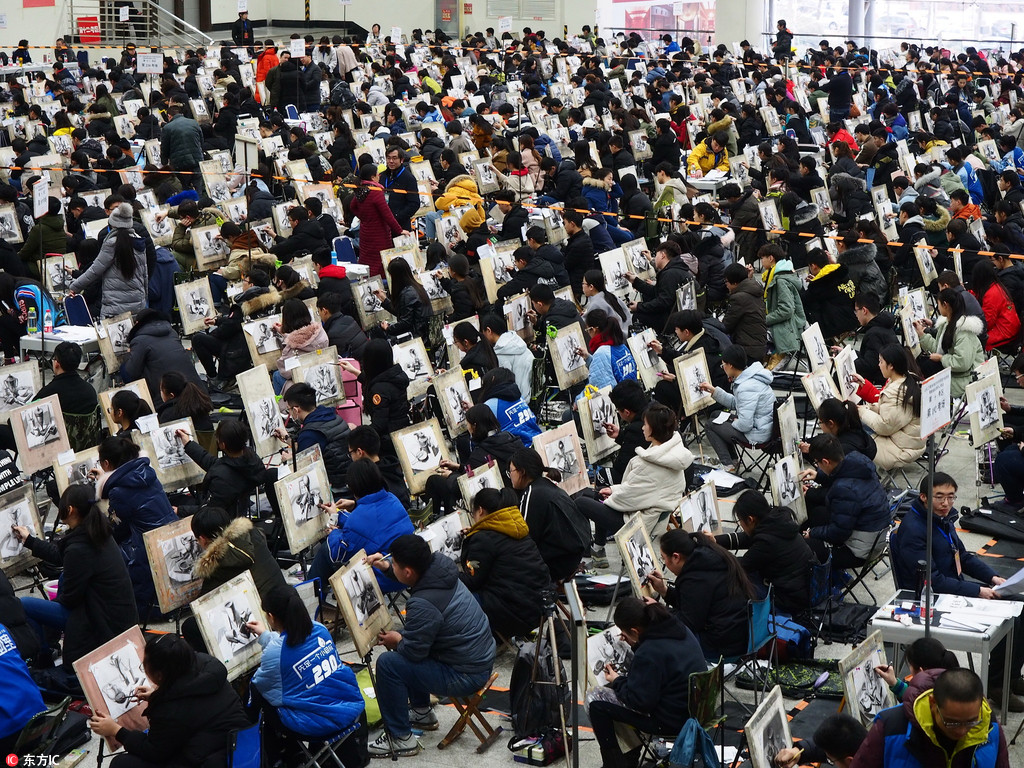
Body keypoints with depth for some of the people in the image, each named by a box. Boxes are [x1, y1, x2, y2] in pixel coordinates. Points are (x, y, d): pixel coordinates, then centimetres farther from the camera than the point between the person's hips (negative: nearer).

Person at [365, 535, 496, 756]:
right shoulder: (441, 570, -2)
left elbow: (413, 650, -19)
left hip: (466, 676, -10)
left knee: (388, 664, -11)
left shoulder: (423, 605, -28)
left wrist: (396, 641, 2)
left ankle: (400, 739, -1)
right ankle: (422, 713, 35)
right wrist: (385, 567, 13)